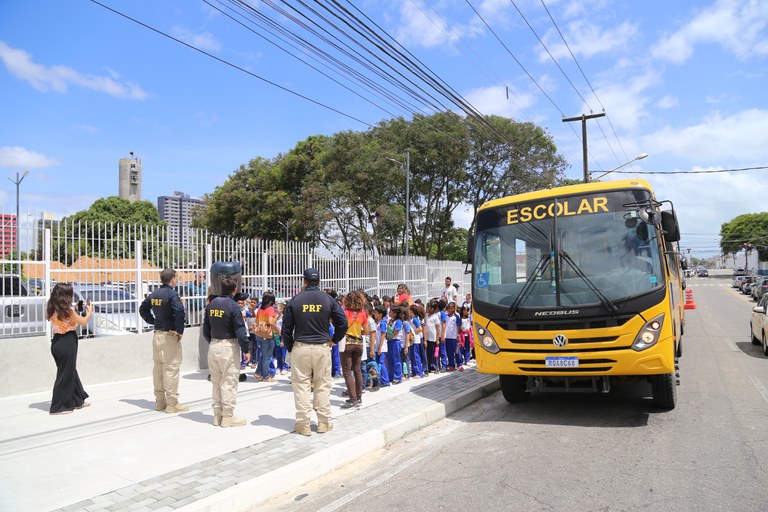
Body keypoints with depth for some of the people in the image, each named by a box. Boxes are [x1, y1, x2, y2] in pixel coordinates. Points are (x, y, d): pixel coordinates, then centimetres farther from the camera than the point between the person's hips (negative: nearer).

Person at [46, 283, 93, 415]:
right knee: (65, 374, 2)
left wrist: (75, 312, 16)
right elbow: (84, 322, -9)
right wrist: (89, 311, 8)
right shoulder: (67, 311, -17)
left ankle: (78, 401, 32)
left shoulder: (52, 309, 5)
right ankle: (59, 407, 9)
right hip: (67, 343, -8)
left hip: (57, 342, 8)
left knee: (71, 371, 19)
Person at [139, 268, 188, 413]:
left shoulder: (154, 294, 9)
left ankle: (159, 401, 23)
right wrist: (180, 330, -18)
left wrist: (152, 321, 17)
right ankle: (172, 404, 0)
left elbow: (143, 309, 22)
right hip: (170, 336, -8)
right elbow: (179, 312, -29)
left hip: (157, 334, 8)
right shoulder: (172, 294, -16)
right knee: (171, 368, -3)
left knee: (158, 367, 14)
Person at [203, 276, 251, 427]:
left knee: (216, 381, 15)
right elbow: (240, 331, -15)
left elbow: (205, 329, 11)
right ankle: (228, 416, 6)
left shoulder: (211, 304, 5)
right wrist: (246, 350, -8)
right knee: (229, 382, 1)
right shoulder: (233, 306, -14)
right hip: (228, 347, -7)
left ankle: (217, 415, 23)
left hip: (213, 346, 7)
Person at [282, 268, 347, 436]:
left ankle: (303, 424, 8)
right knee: (323, 386, 9)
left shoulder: (295, 300, 0)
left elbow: (286, 329, 2)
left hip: (300, 348, 0)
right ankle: (324, 422, 14)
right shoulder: (328, 299, 1)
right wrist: (334, 340, 13)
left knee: (301, 385, 6)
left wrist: (290, 348, 13)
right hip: (322, 347, 1)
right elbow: (342, 323, -1)